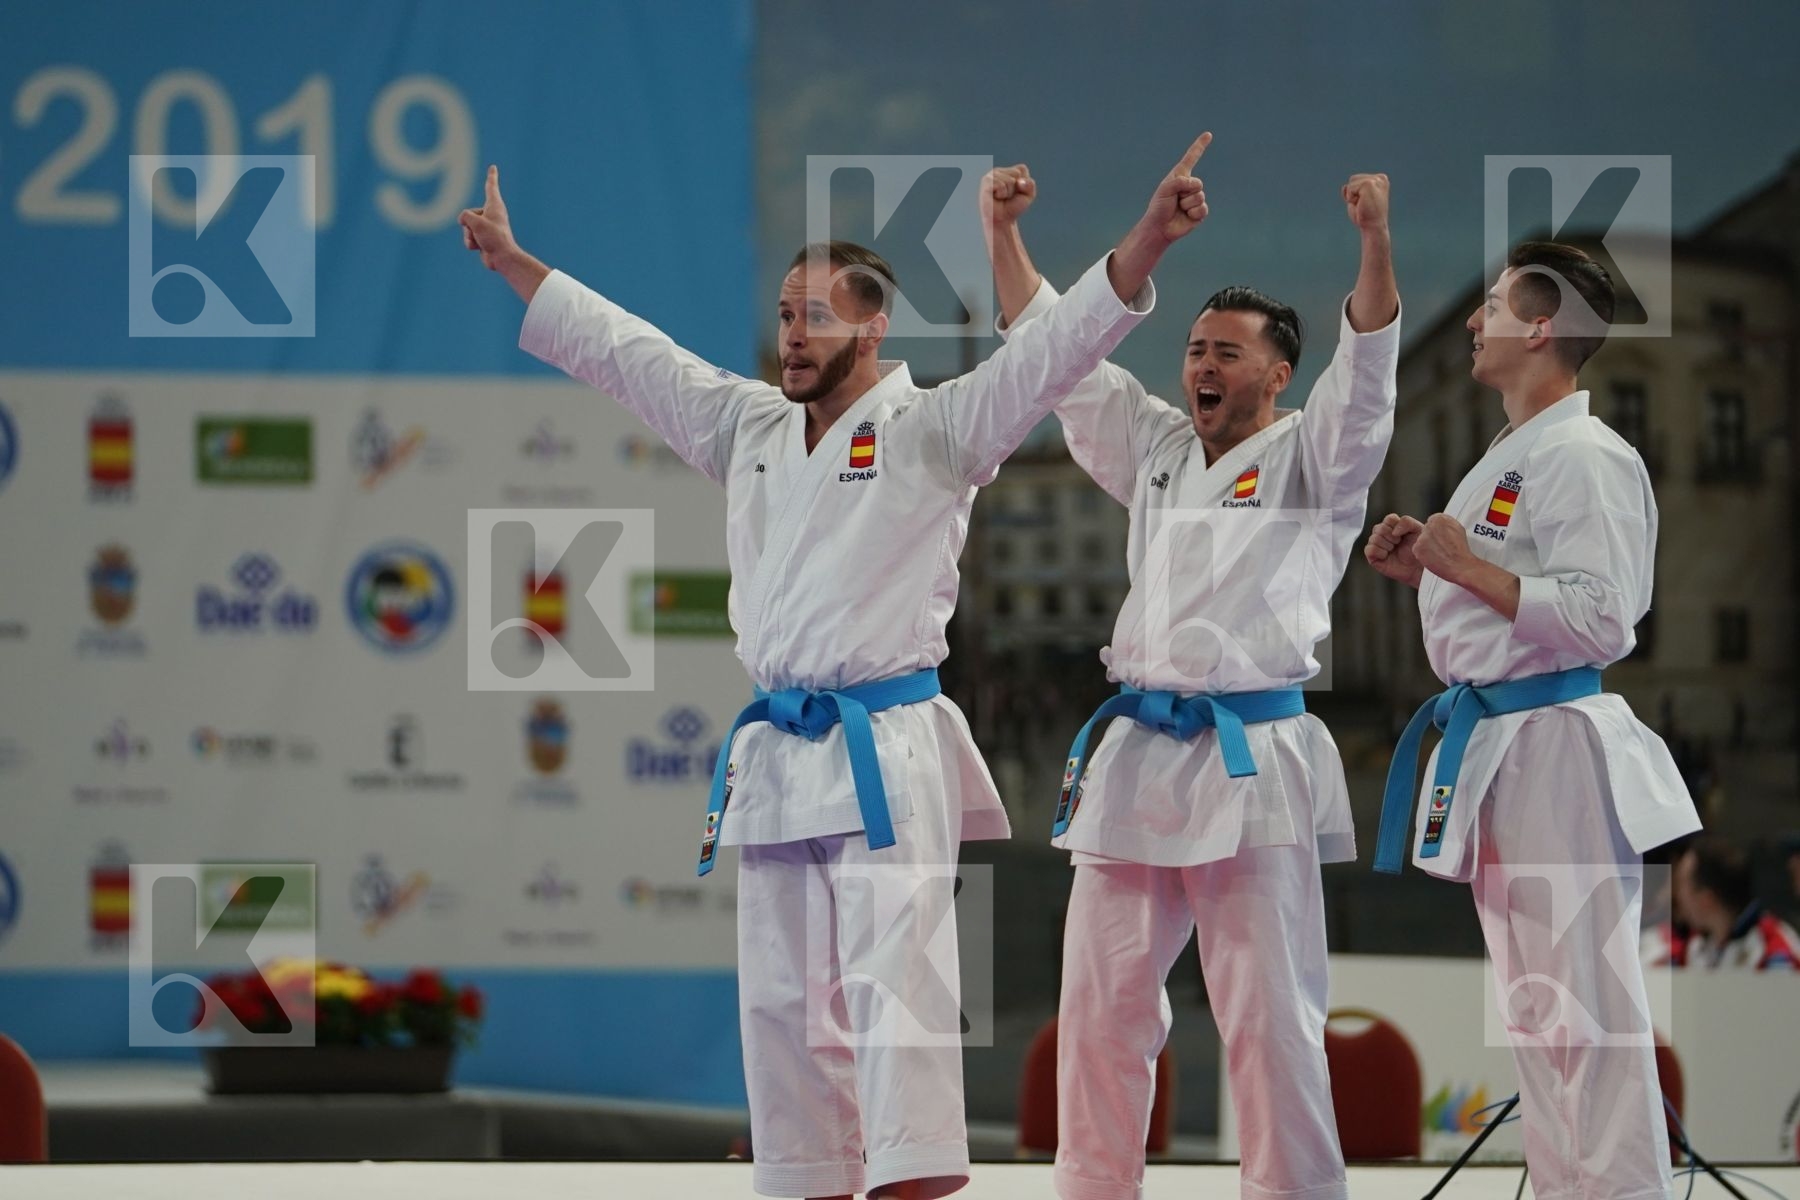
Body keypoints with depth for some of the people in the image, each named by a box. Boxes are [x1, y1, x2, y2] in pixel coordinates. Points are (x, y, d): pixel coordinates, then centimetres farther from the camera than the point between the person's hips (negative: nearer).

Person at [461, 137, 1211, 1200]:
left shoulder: (931, 430, -3)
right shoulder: (751, 428, 15)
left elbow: (1052, 351, -14)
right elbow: (621, 348, 23)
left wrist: (1147, 243, -27)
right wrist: (512, 260, 27)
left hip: (884, 752, -7)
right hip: (776, 753, 7)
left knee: (892, 976, -17)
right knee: (781, 994, 8)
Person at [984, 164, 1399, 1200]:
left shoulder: (1311, 459, 4)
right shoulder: (1155, 449, 18)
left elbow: (1368, 367, -12)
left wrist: (1377, 241, -28)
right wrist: (1003, 232, 8)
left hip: (1254, 763, -5)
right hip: (1139, 758, 5)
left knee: (1271, 1017, -6)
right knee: (1102, 1003, 7)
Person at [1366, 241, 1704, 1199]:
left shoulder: (1584, 458, -14)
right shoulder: (1511, 458, 17)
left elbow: (1599, 619, -21)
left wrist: (1466, 567, -17)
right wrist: (1425, 570, 10)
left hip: (1556, 749, -10)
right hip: (1494, 749, 10)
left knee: (1587, 1007, -11)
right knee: (1532, 1006, 13)